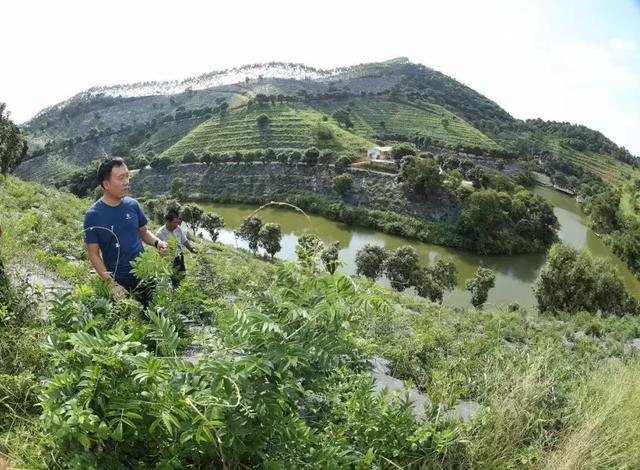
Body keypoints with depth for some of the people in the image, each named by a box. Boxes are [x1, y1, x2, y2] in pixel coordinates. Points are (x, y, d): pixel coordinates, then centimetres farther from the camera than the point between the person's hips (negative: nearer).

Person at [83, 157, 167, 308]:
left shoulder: (132, 204, -4)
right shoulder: (93, 215, -14)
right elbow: (93, 253, -10)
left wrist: (157, 242, -11)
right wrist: (111, 283, -19)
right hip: (119, 280, -3)